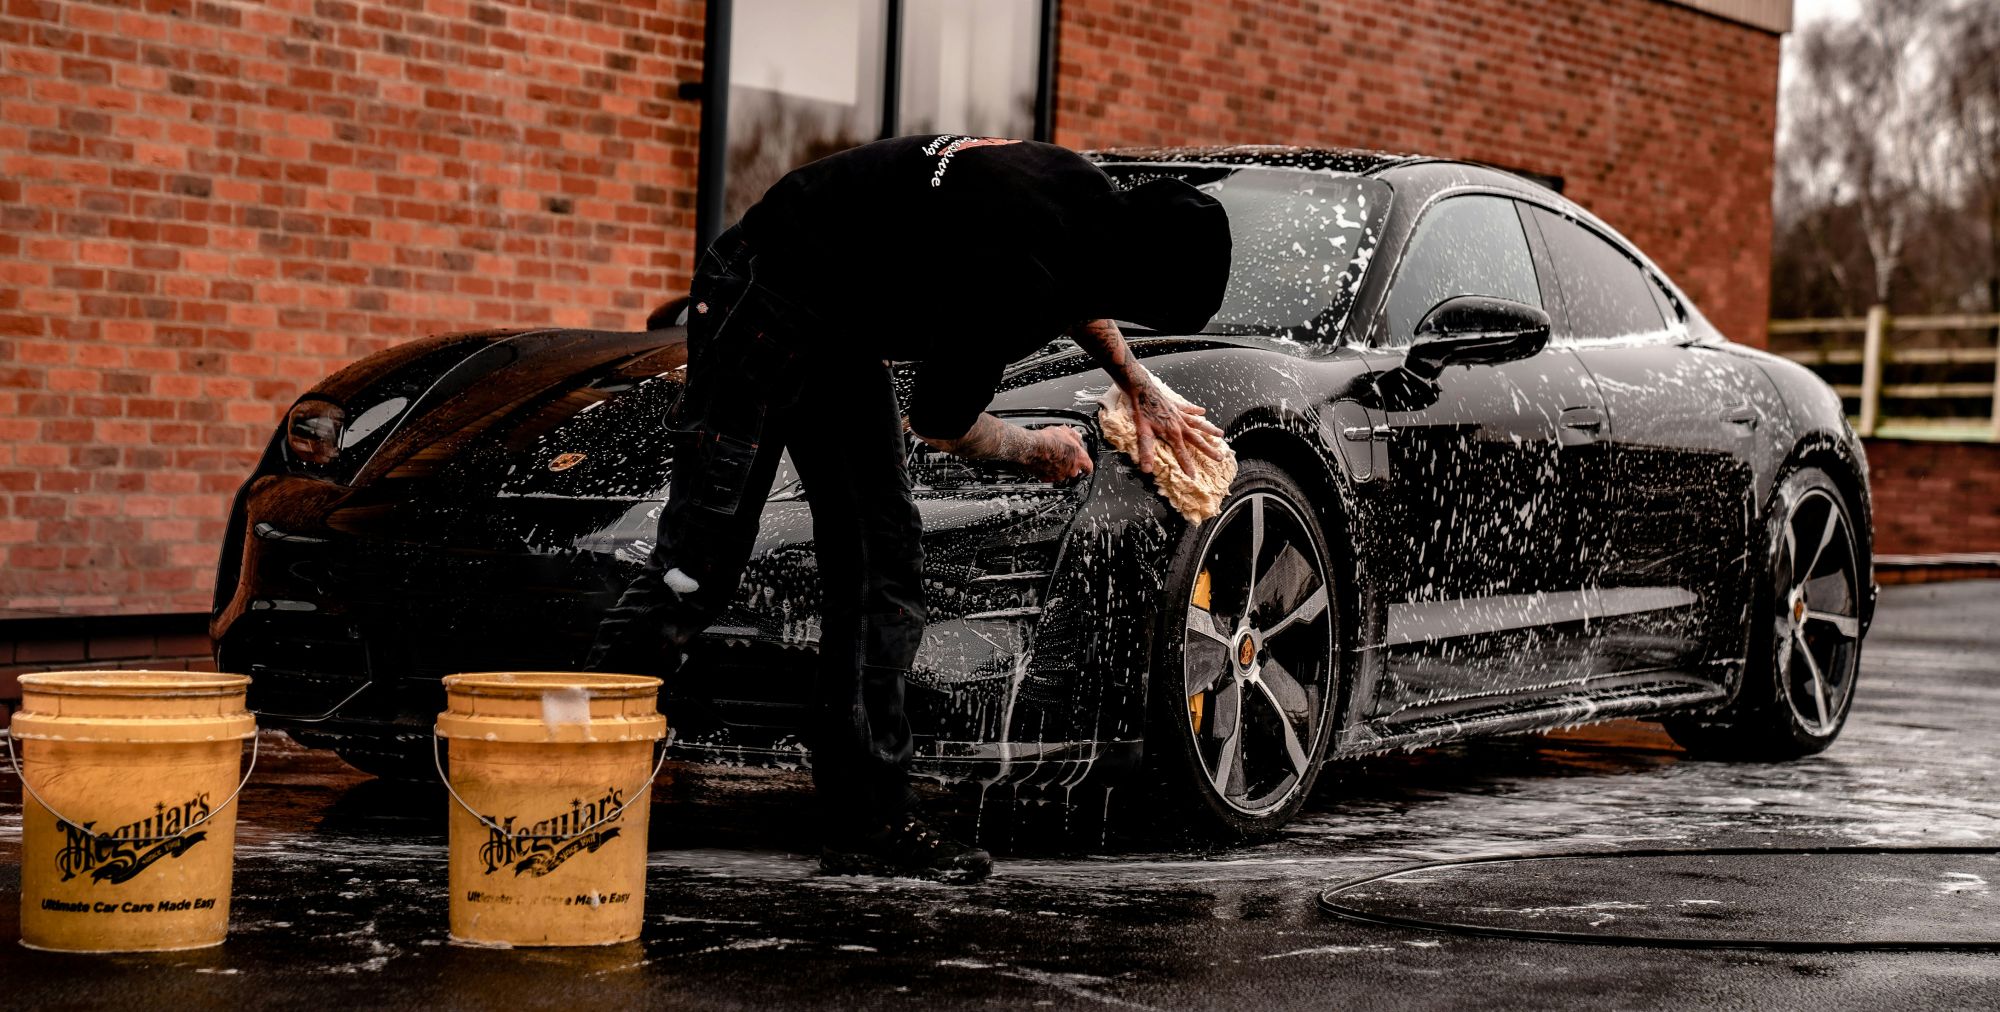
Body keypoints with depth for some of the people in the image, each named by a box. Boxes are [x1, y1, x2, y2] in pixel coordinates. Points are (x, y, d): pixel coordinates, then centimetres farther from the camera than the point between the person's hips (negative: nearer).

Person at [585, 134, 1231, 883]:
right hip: (764, 306, -9)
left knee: (882, 567, 3)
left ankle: (869, 822, 4)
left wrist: (1143, 391, 24)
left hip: (844, 329, 9)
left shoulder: (1091, 197, -4)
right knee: (700, 565, -13)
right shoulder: (1019, 280, -30)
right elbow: (939, 424, -15)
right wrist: (1034, 450, 3)